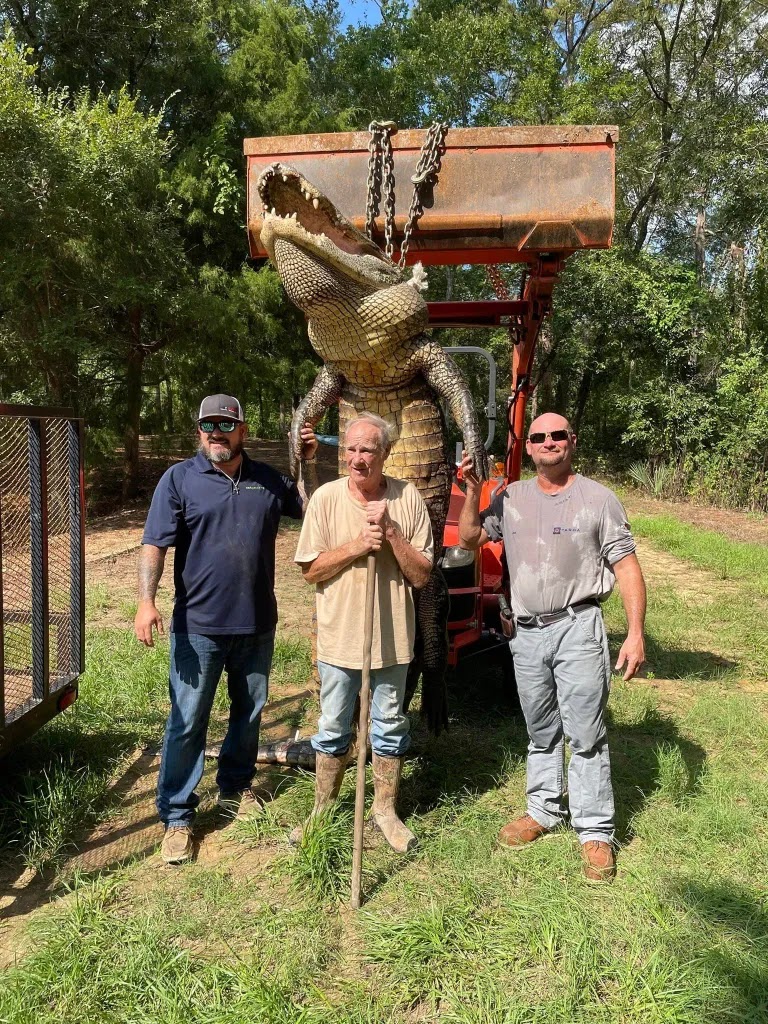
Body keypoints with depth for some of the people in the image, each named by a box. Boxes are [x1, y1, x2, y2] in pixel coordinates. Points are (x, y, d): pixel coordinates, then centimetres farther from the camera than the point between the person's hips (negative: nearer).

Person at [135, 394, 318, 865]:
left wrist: (310, 464, 0)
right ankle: (177, 816, 17)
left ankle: (236, 788, 39)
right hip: (199, 626, -3)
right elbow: (155, 545, -8)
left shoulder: (269, 479, 6)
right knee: (188, 722, 3)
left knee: (249, 713, 18)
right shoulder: (180, 479, -3)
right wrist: (146, 601, -20)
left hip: (258, 625, 4)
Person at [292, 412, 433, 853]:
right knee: (333, 730, 15)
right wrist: (357, 546, -19)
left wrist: (391, 532, -20)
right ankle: (323, 811, 35)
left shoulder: (408, 498, -8)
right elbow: (311, 569, -6)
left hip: (392, 636, 0)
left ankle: (385, 809, 35)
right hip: (339, 635, 0)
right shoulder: (326, 498, -8)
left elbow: (421, 575, -8)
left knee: (390, 727, 16)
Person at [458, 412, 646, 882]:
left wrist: (636, 633, -13)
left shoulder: (598, 498, -4)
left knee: (585, 734, -1)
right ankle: (544, 811, 33)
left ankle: (596, 832, 11)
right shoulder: (511, 497, 7)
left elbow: (627, 566, -6)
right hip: (527, 632, 4)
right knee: (541, 732, 17)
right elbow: (470, 539, 11)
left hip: (577, 628, -4)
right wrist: (473, 492, -2)